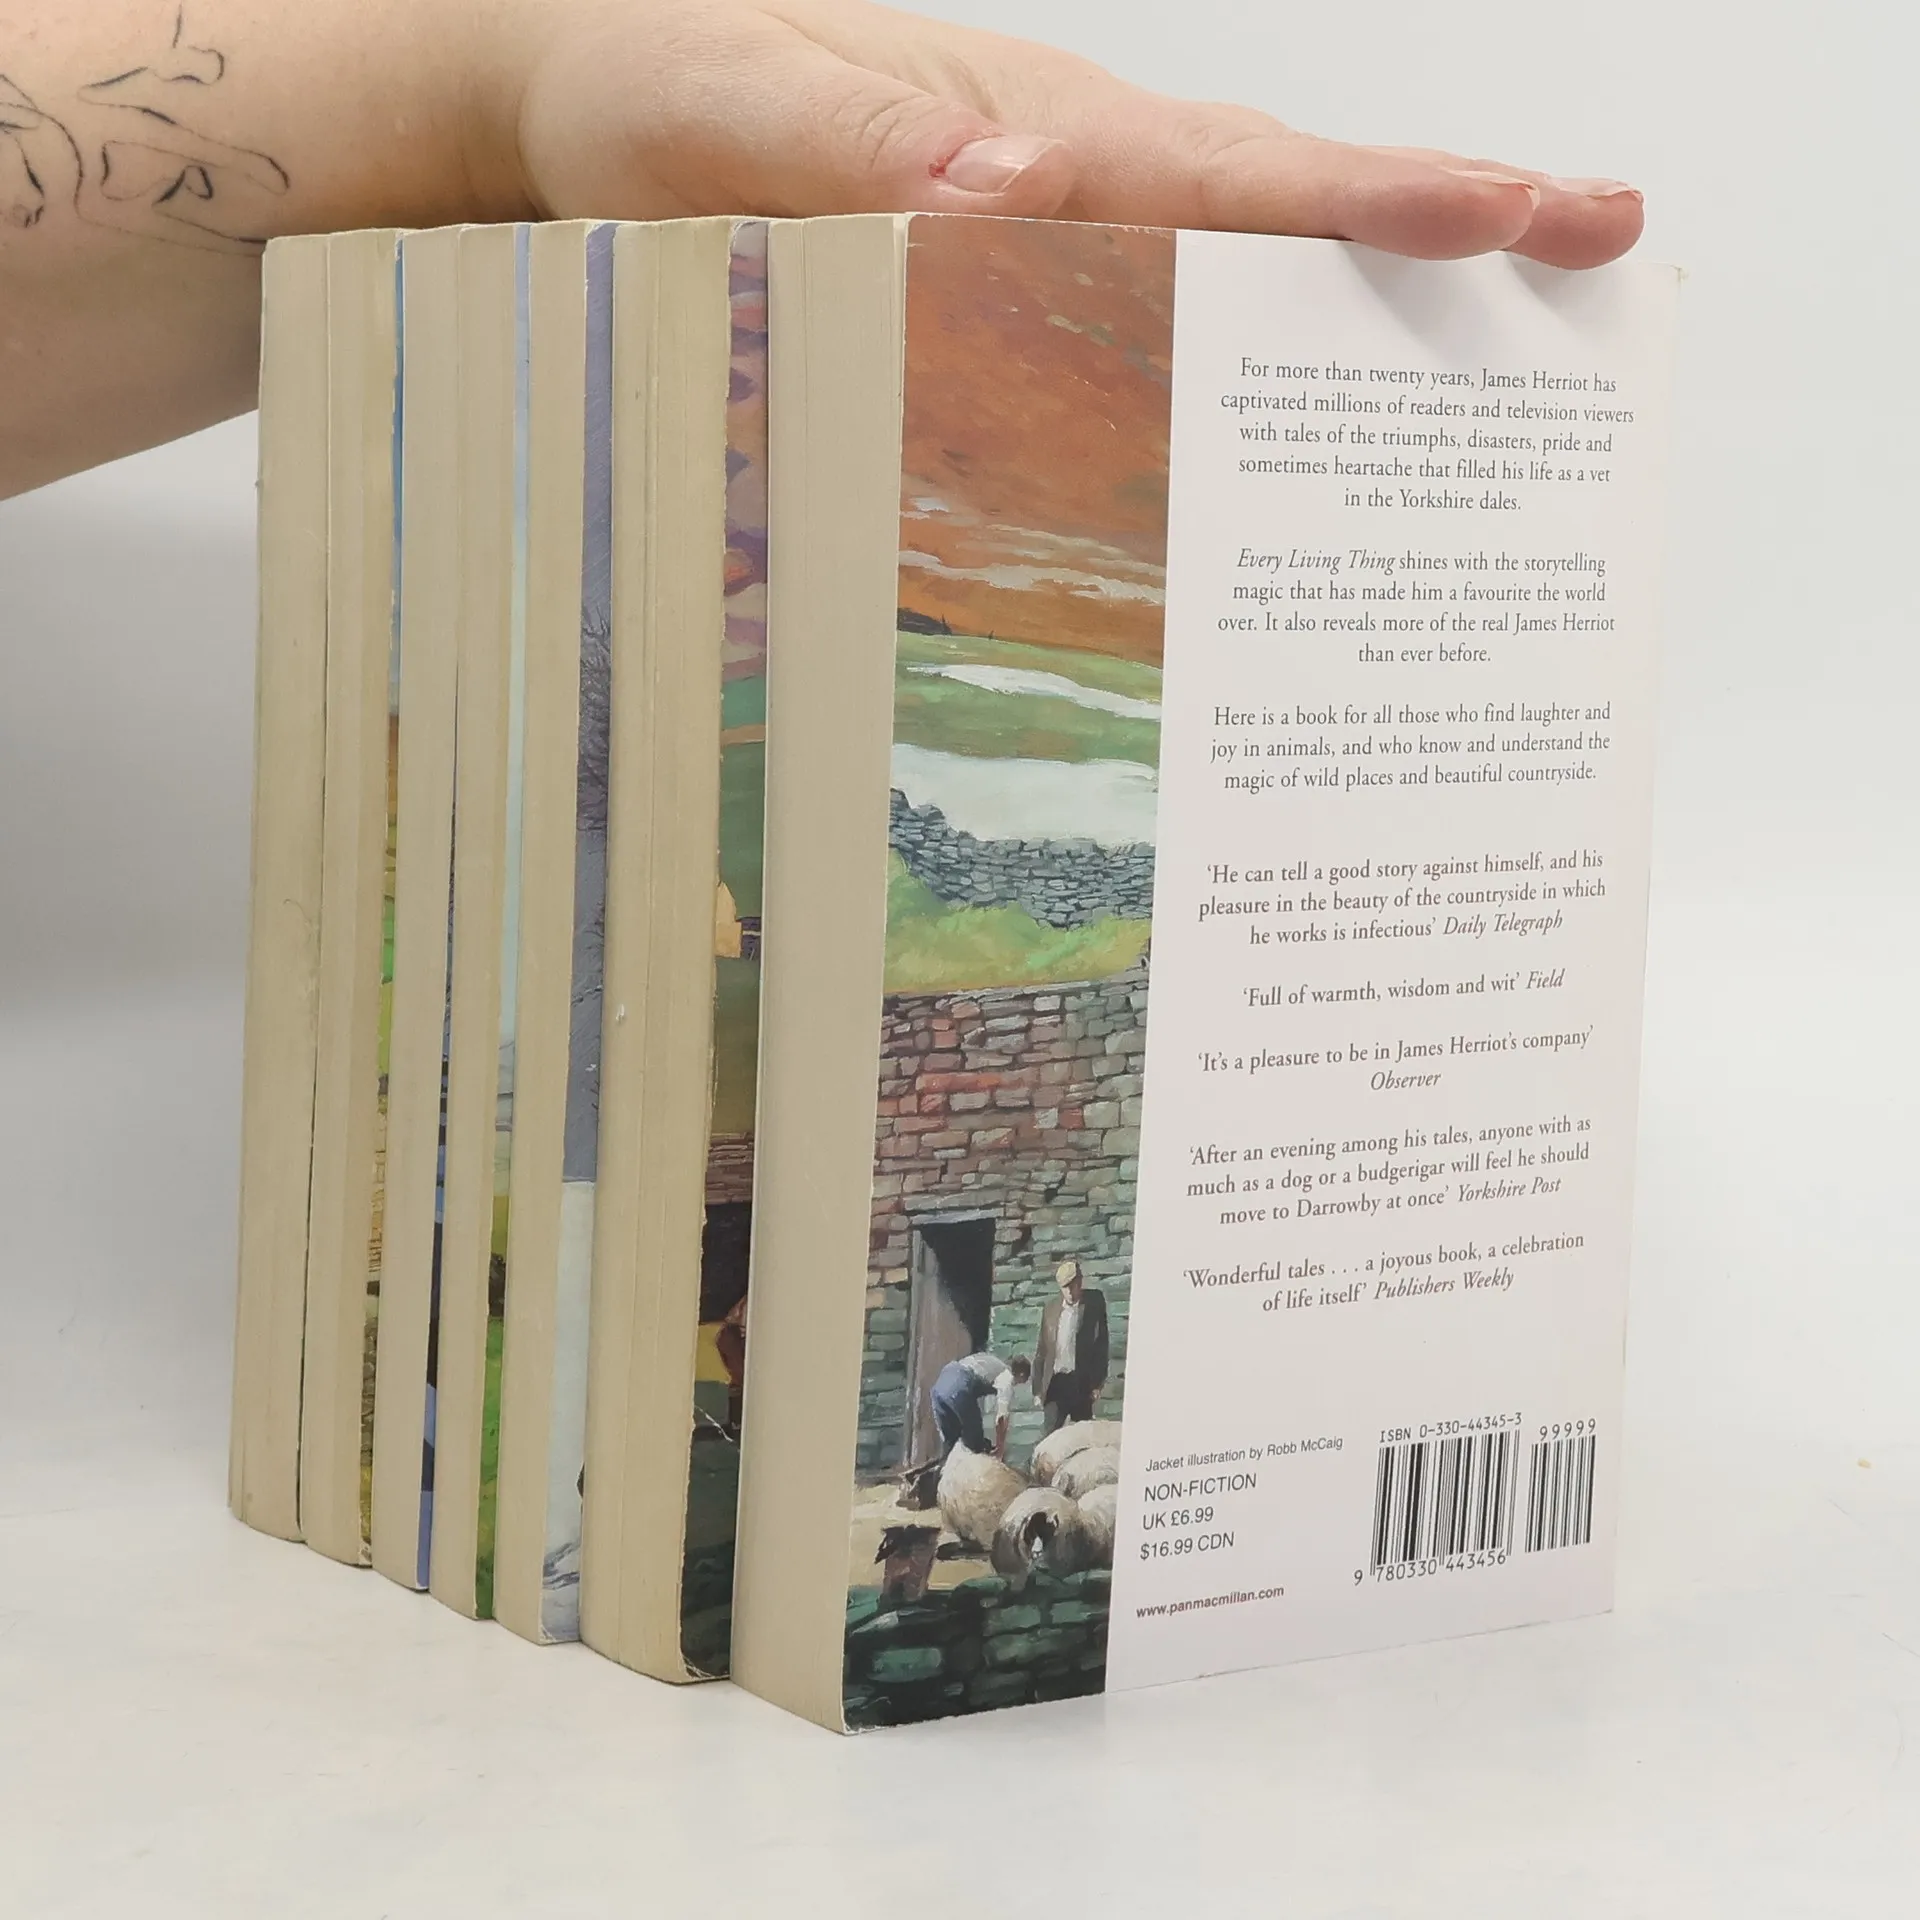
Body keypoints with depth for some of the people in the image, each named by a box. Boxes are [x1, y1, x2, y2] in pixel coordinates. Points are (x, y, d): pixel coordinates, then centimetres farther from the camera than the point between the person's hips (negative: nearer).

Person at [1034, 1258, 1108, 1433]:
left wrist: (1099, 1381, -9)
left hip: (1082, 1382, -2)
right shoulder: (1051, 1308, 8)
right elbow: (1041, 1350, 11)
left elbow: (1101, 1343, -2)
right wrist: (1037, 1388, 6)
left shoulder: (1093, 1304, 0)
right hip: (1056, 1381, 2)